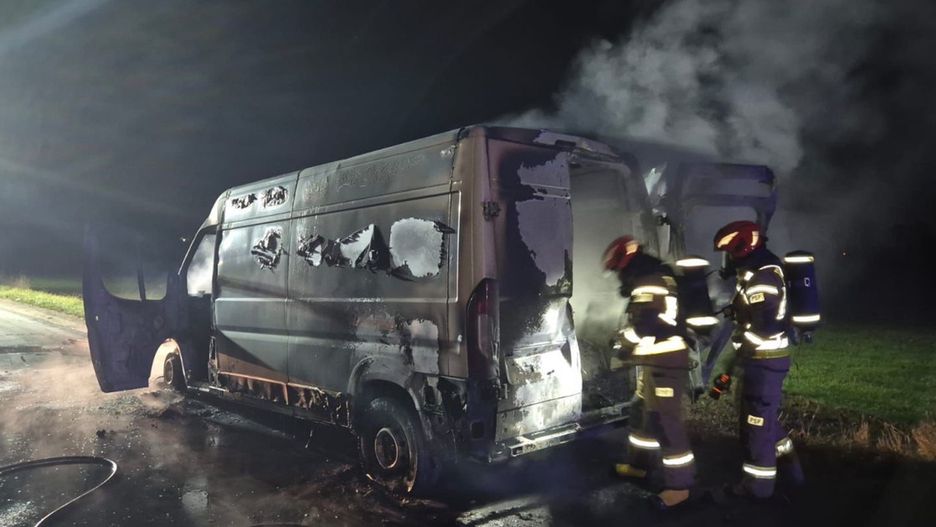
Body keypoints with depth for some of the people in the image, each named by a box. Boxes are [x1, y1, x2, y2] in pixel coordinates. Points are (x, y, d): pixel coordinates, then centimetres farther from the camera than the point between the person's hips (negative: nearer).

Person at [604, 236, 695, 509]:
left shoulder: (649, 281, -17)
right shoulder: (656, 276, 17)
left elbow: (644, 324, -24)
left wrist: (623, 341, -6)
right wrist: (628, 338, 14)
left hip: (665, 362, -11)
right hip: (656, 360, 11)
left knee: (666, 421, -7)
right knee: (642, 412, 20)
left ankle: (679, 484, 1)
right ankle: (639, 464, 34)